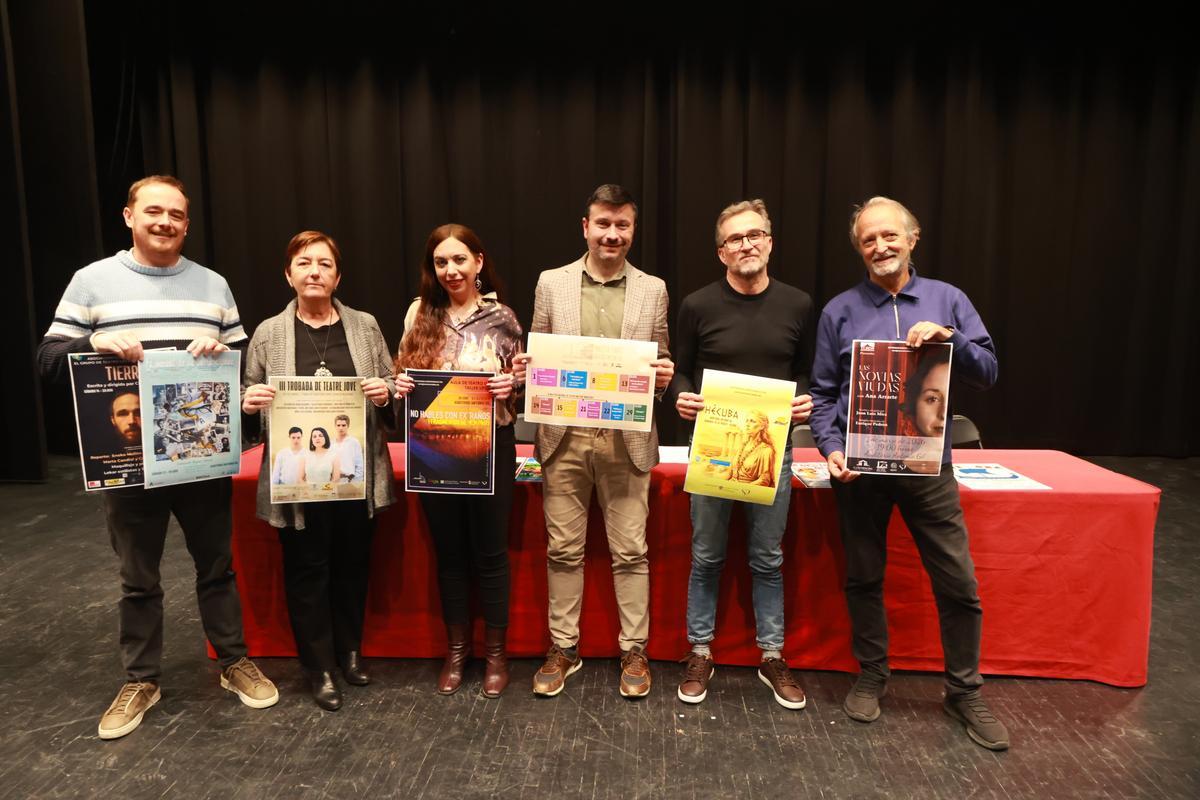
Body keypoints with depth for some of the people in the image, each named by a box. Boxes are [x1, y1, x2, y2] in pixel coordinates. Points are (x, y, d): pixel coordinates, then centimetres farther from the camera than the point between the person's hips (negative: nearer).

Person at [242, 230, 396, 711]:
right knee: (307, 569, 6)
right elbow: (250, 407, 8)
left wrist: (386, 394, -13)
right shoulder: (269, 334, 3)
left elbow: (392, 390, 9)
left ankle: (351, 652, 32)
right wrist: (248, 403, -14)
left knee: (353, 563, 12)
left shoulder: (365, 326, 6)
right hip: (298, 473, -1)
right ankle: (320, 668, 22)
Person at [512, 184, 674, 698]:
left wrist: (663, 375, -14)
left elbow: (659, 366, 8)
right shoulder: (551, 283, 6)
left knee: (630, 551, 7)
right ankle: (564, 648, 26)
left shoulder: (652, 290, 6)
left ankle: (634, 651, 23)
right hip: (564, 436, 1)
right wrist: (524, 370, -13)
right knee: (563, 550, 10)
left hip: (627, 438, 0)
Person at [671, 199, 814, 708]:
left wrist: (806, 400, -9)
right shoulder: (698, 306, -2)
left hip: (772, 447, 1)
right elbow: (682, 373, 5)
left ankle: (772, 658, 27)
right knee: (706, 556, 9)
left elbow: (805, 372, 11)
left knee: (768, 559, 11)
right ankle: (700, 653, 25)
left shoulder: (797, 305, 4)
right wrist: (682, 397, -16)